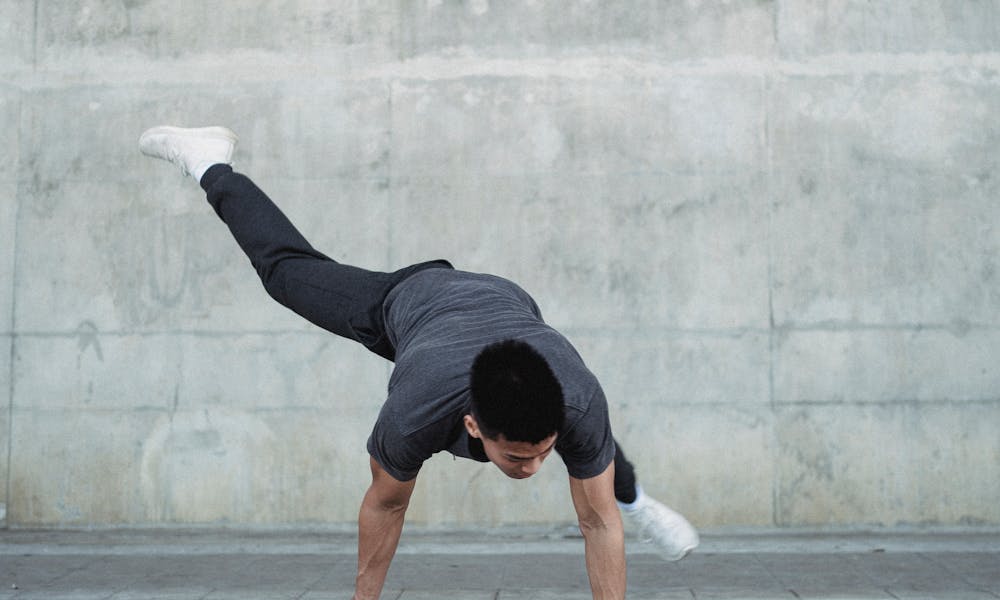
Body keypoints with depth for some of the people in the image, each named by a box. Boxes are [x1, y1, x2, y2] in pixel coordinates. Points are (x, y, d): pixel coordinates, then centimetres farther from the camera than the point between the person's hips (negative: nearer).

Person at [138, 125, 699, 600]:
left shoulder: (579, 402, -44)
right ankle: (212, 165, 44)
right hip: (410, 302, -1)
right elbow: (385, 505, -25)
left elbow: (598, 523, -29)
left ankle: (632, 496, 57)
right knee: (289, 269, 22)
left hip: (506, 303, 2)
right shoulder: (416, 414, -47)